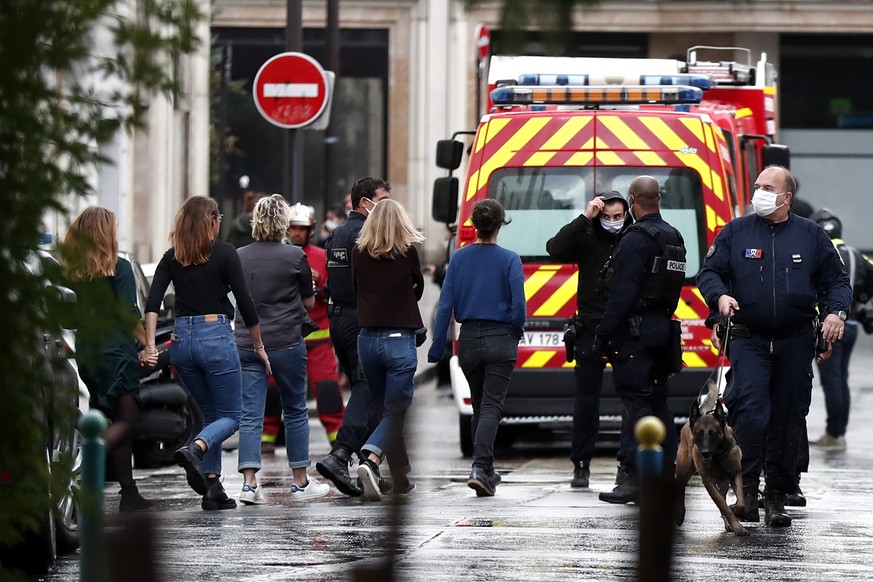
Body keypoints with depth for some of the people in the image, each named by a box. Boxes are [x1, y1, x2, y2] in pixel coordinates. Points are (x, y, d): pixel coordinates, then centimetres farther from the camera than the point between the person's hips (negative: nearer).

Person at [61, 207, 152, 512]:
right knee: (126, 419, -1)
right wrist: (147, 343, -2)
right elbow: (129, 315, -12)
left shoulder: (69, 271, 5)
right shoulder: (119, 269, -8)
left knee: (116, 421, 14)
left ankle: (129, 494, 14)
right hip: (116, 352, -6)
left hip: (85, 354, 6)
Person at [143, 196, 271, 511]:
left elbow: (153, 302, -4)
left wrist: (150, 345, -7)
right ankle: (194, 450, -27)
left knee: (211, 413, 18)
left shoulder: (172, 257, 8)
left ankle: (213, 489, 9)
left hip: (182, 340, 5)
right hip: (217, 337, -5)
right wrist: (259, 346, 5)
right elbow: (245, 303, -5)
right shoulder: (224, 253, -4)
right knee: (230, 416, 4)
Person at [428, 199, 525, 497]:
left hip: (469, 339, 3)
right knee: (491, 406, -7)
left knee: (479, 406, 18)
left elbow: (446, 304, -1)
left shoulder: (459, 257, 1)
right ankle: (480, 468, -24)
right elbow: (519, 304, -13)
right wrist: (517, 332, 7)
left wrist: (437, 347, 4)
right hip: (500, 340, -3)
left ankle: (485, 471, 24)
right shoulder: (509, 259, -7)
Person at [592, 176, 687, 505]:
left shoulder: (637, 240, -14)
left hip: (635, 331, -9)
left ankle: (637, 479, -14)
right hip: (663, 327, 9)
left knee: (635, 401, -10)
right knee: (657, 401, 13)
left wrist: (602, 336, -15)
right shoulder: (674, 238, 15)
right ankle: (665, 474, 16)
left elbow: (623, 294, -18)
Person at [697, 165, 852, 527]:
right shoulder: (735, 232, 5)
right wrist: (720, 296, -16)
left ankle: (776, 498, 14)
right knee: (751, 413, -17)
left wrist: (835, 312, -8)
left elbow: (837, 281, 11)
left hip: (796, 343, 1)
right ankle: (746, 491, -11)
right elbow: (709, 272, 6)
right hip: (749, 339, -1)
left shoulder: (811, 236, 7)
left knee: (788, 420, 5)